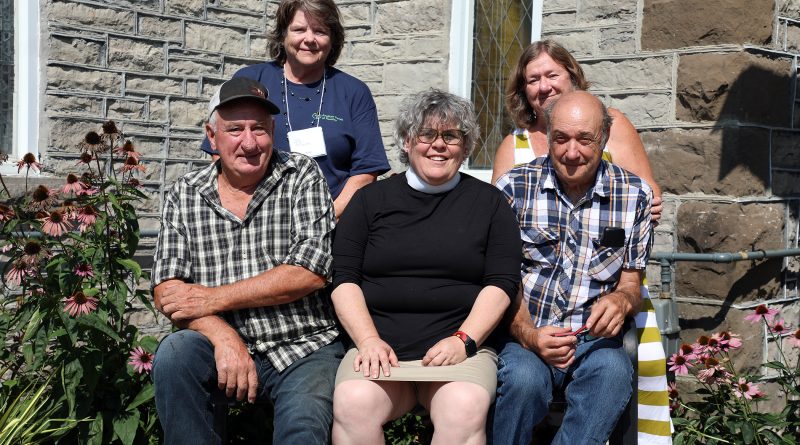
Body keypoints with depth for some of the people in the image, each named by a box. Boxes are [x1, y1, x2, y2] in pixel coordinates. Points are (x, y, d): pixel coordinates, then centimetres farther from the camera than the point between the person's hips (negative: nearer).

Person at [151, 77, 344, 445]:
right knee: (174, 355, -27)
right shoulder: (184, 194, 7)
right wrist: (223, 336, -19)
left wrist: (214, 298, -10)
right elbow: (166, 290, 0)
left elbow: (310, 272, -11)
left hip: (304, 349, -2)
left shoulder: (302, 176, 1)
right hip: (225, 345, 3)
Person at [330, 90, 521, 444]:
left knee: (466, 411, -33)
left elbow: (502, 282, 6)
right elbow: (344, 279, 8)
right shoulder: (371, 199, 15)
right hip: (379, 349, 1)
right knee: (353, 403, -32)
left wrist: (464, 340, -9)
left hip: (459, 349, -1)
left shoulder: (489, 202, 14)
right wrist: (369, 340, -7)